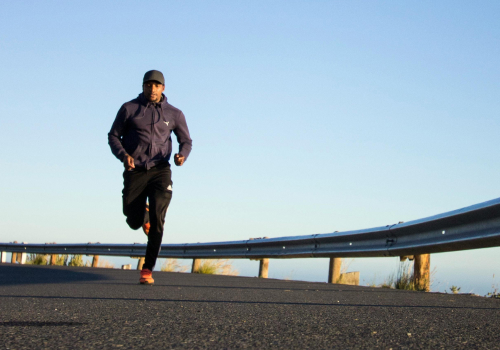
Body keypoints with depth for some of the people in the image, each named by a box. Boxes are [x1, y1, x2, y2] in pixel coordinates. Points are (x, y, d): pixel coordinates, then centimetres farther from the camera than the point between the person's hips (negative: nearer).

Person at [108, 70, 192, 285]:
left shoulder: (174, 114, 7)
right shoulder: (129, 109, 4)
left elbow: (186, 140, 14)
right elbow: (113, 136, 8)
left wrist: (182, 155, -10)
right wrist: (123, 155, -12)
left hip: (160, 171, 0)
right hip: (135, 171, 1)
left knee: (157, 217, -19)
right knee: (134, 222, 1)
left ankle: (148, 269, -12)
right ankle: (142, 213, 41)